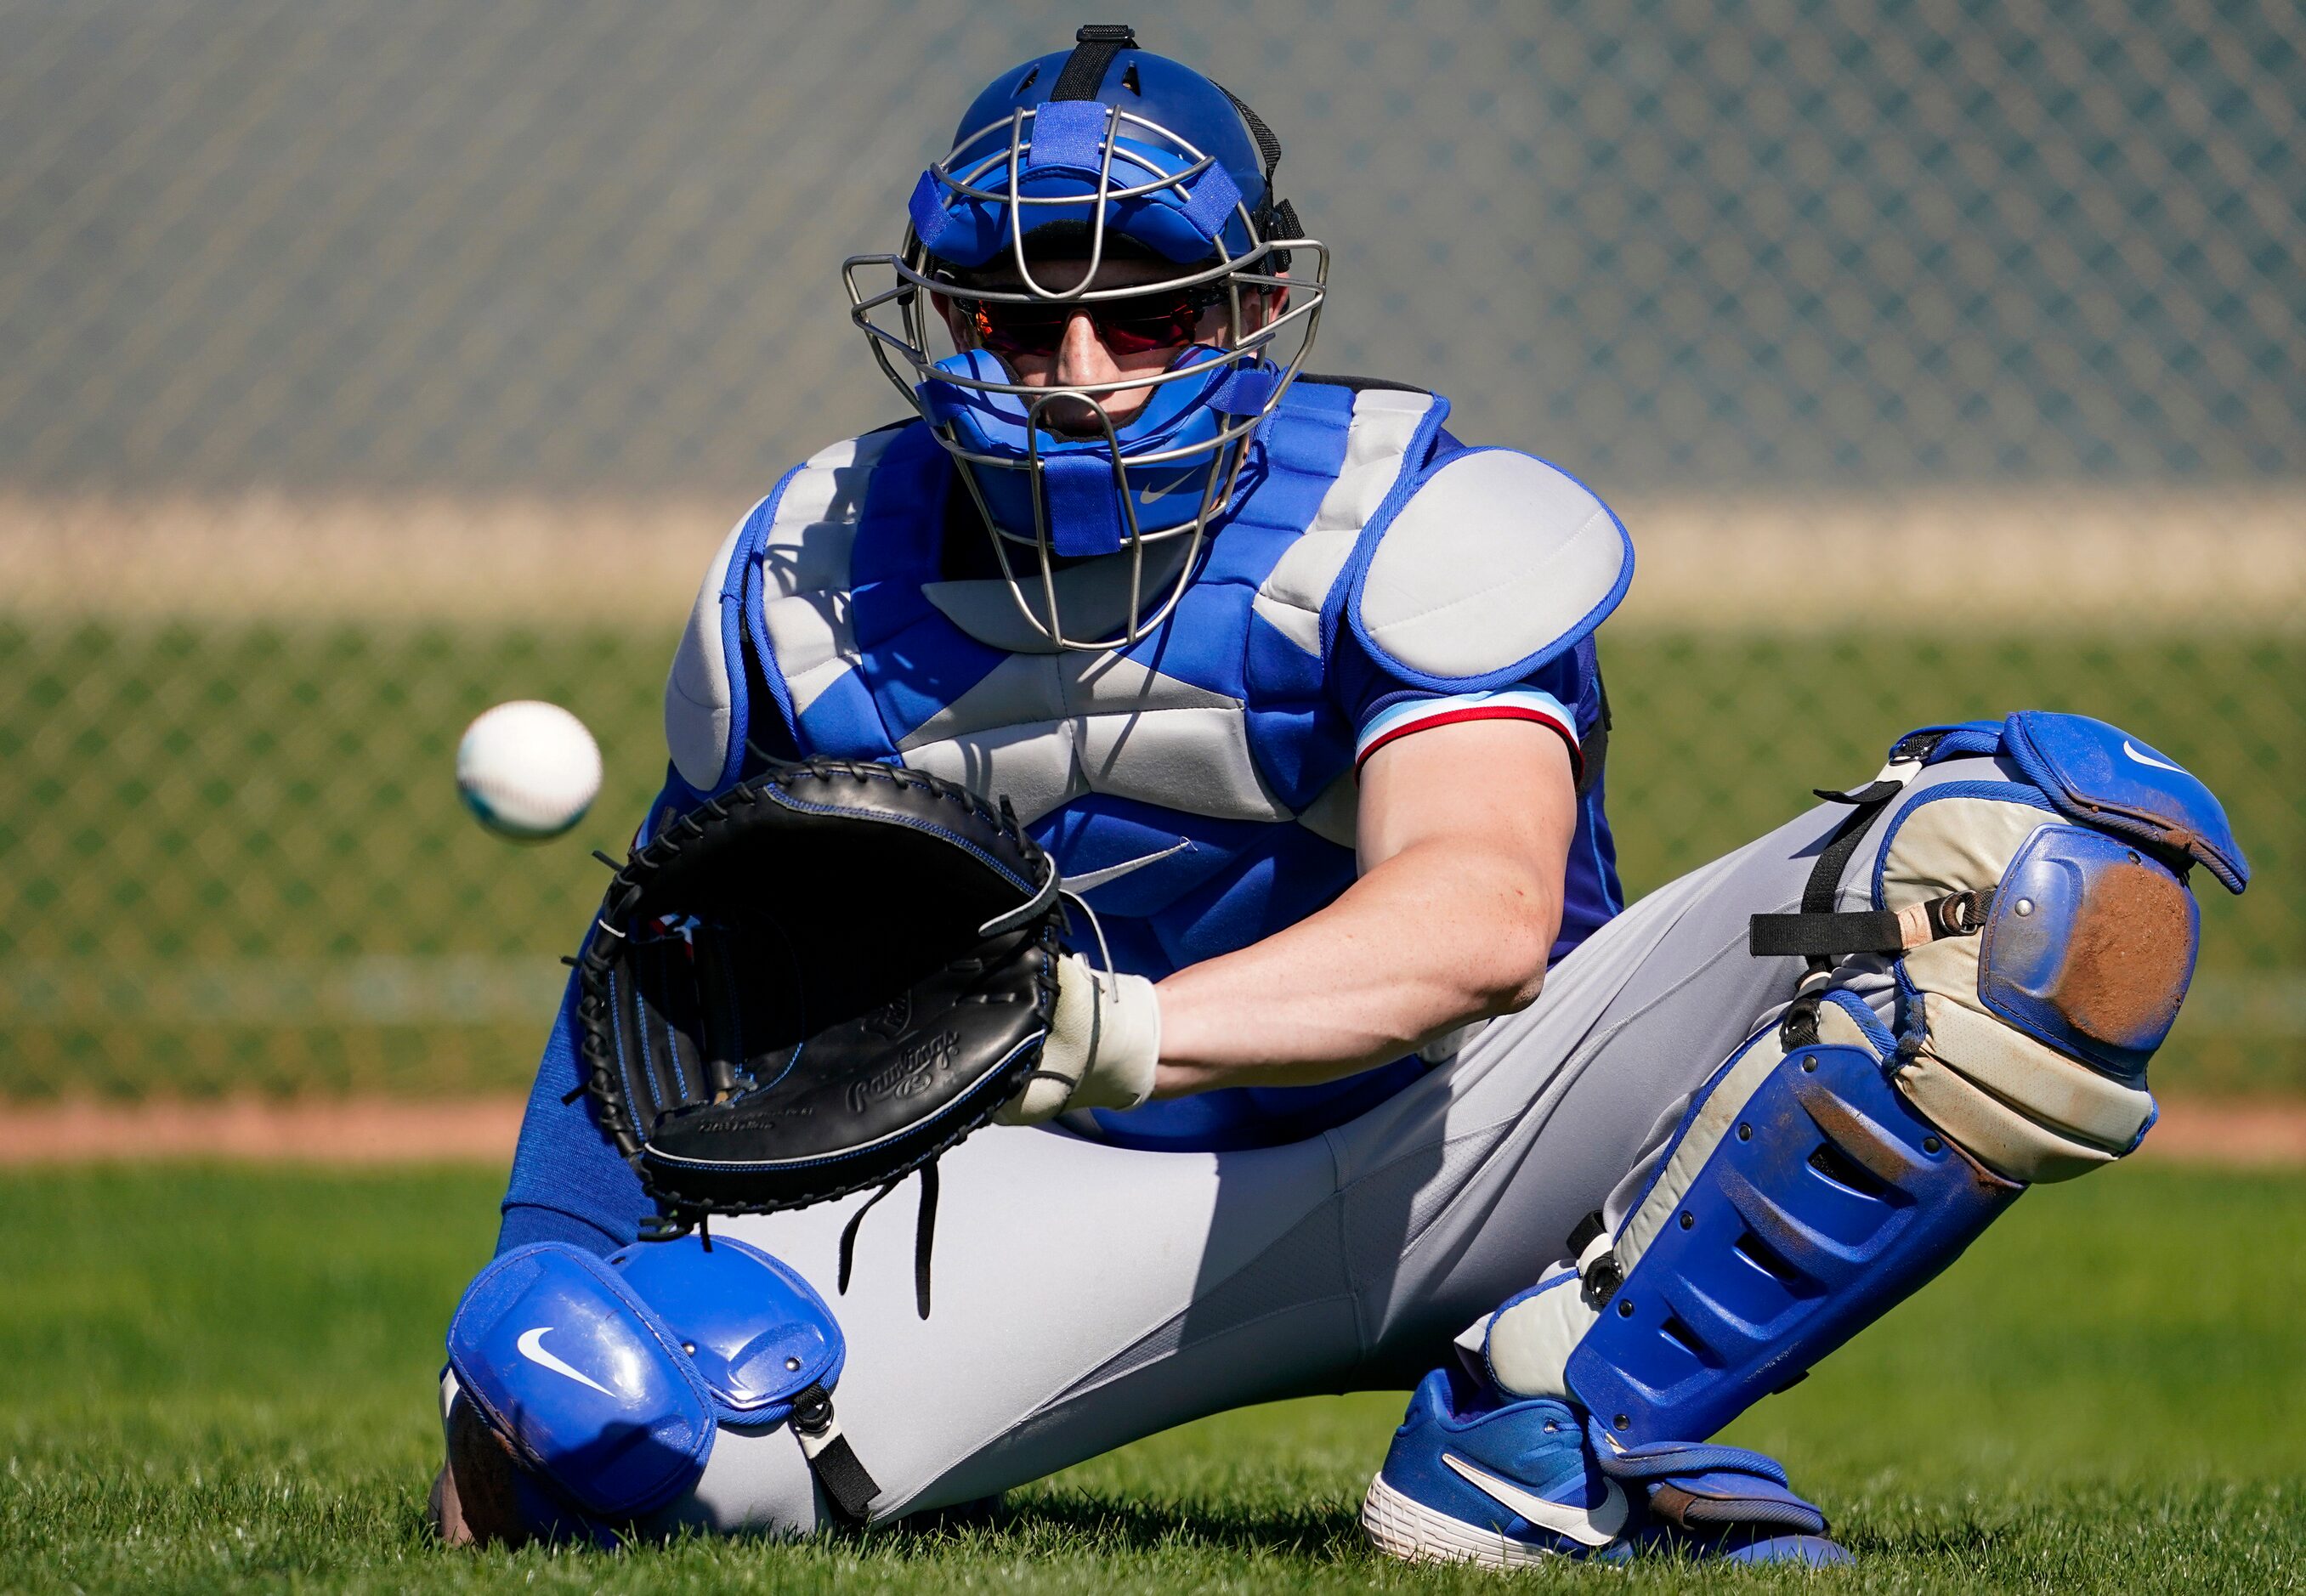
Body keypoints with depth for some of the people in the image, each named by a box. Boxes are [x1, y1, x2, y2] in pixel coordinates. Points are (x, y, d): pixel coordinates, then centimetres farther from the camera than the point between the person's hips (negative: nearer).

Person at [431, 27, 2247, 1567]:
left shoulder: (1427, 530, -18)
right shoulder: (809, 588, -5)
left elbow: (1481, 912, -35)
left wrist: (1114, 1027, -50)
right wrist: (540, 1276, -3)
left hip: (1464, 1144, -1)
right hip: (1095, 1198, 1)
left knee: (2055, 860, -26)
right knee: (602, 1412, -29)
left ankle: (1551, 1429, -24)